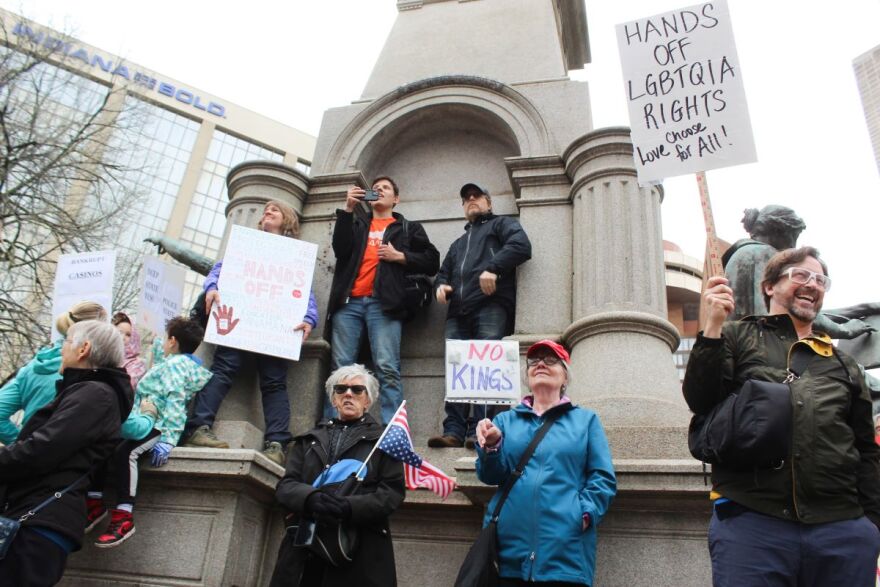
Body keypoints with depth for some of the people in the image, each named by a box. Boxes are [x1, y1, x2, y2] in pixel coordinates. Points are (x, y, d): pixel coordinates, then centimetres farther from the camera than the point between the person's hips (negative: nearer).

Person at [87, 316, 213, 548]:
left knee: (124, 452, -32)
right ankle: (95, 503, 2)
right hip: (144, 423, 10)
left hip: (158, 426, -10)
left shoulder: (177, 363, -6)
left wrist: (166, 441, -27)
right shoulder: (171, 363, 24)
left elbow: (175, 404, -18)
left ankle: (124, 518, -30)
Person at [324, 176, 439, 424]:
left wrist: (400, 256, 0)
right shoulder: (356, 224, 26)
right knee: (339, 368, -4)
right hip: (348, 302, 2)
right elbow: (341, 250, 6)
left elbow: (431, 261, 14)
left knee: (387, 369, -13)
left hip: (383, 303, -2)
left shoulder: (409, 228, 22)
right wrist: (348, 209, -1)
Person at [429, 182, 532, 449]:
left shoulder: (501, 224, 17)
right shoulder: (458, 243, 38)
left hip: (491, 307, -6)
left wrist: (493, 268, -17)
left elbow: (521, 245, -3)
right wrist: (441, 285, 11)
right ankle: (454, 431, -10)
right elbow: (444, 271, 37)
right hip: (458, 313, 6)